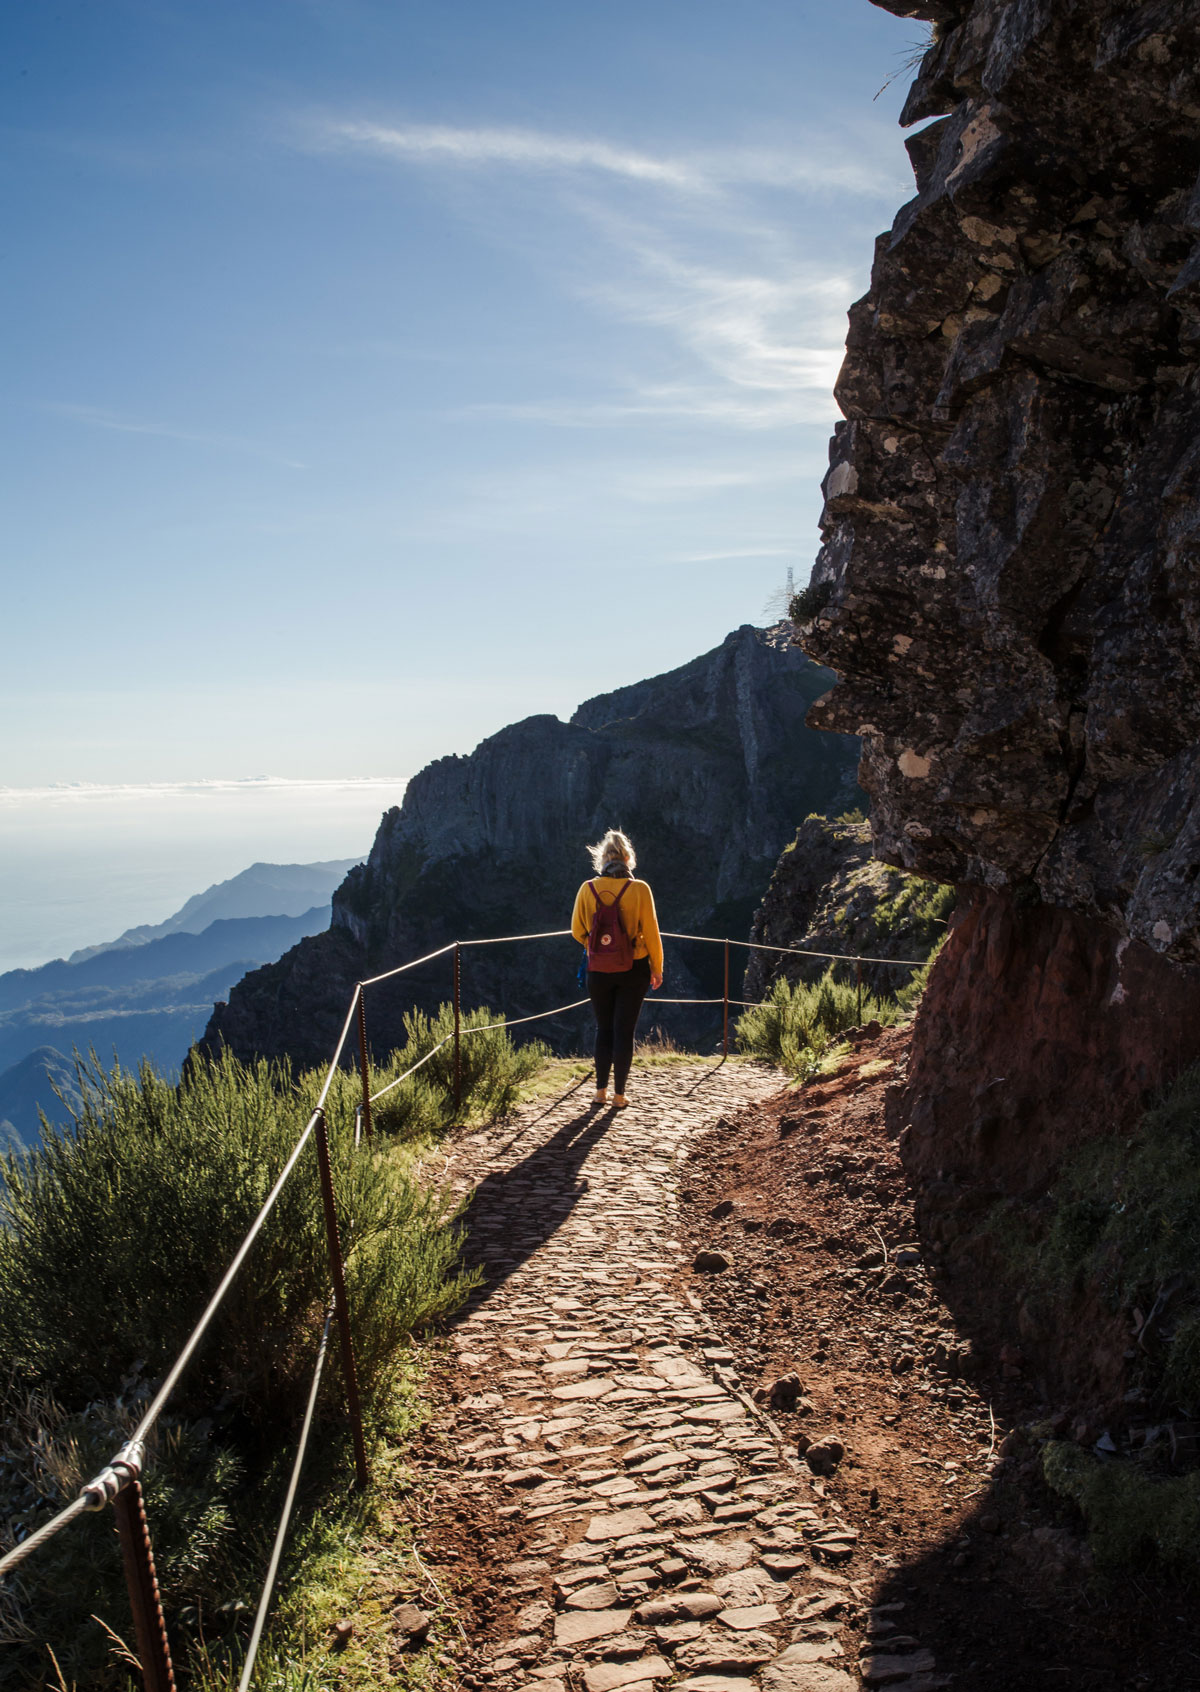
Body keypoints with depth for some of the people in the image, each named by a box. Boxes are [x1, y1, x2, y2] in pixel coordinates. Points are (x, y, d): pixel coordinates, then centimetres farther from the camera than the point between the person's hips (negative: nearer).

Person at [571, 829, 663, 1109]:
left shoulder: (587, 889, -6)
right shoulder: (639, 889, -11)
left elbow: (577, 931, 4)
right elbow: (651, 933, -7)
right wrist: (657, 969, 6)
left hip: (599, 970, 2)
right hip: (633, 970, -2)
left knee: (603, 1029, 17)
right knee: (625, 1031, 7)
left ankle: (601, 1090, 20)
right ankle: (619, 1094, 10)